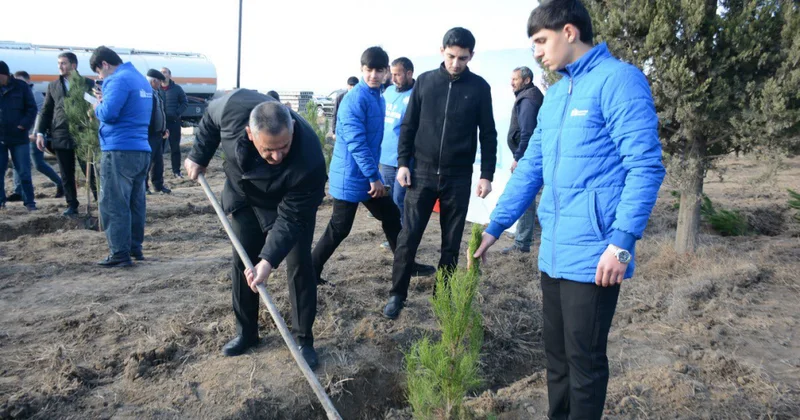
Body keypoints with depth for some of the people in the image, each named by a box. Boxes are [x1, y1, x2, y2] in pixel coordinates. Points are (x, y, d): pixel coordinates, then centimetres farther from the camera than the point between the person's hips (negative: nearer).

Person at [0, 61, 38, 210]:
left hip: (19, 137, -2)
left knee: (24, 172, 2)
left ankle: (29, 202, 10)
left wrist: (24, 125, -13)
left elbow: (32, 108, -1)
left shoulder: (21, 86, -2)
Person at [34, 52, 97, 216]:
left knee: (90, 172, -2)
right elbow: (45, 111, 13)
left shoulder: (88, 84, 4)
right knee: (66, 176, 7)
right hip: (60, 136, 3)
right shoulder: (53, 86, 13)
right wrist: (40, 132, 3)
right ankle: (72, 205, 17)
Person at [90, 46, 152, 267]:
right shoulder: (141, 79, 18)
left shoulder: (118, 80, -11)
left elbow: (108, 114, -21)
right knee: (135, 202, 14)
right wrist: (106, 99, 15)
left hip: (119, 150, -9)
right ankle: (135, 247, 21)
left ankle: (120, 254, -3)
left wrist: (97, 106, 0)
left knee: (113, 205, -4)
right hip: (141, 150, 9)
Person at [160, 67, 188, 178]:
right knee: (159, 147, 4)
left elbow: (185, 102, 6)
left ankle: (176, 171, 16)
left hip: (173, 122, 0)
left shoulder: (177, 88, 2)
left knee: (175, 147, 6)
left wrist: (177, 113, -7)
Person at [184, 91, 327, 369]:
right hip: (243, 197, 4)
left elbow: (291, 218, -34)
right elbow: (210, 118, -8)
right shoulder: (233, 106, -35)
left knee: (298, 267, -6)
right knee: (242, 263, 7)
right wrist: (199, 157, -4)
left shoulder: (309, 161, -43)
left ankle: (304, 339, 9)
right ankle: (246, 332, 23)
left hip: (290, 204, -3)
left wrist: (269, 260, -40)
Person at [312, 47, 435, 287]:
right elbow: (356, 142, -23)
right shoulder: (355, 99, -17)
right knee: (339, 229, -1)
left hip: (369, 174, 9)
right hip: (350, 176, -9)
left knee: (391, 217, 15)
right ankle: (310, 272, 13)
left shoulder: (379, 98, 11)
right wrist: (373, 176, -21)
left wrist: (374, 173, 18)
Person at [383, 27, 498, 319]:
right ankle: (397, 294, 15)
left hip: (459, 177, 0)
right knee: (408, 238, 0)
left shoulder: (479, 87, 1)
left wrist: (487, 175, -2)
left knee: (452, 242, 8)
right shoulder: (425, 81, 3)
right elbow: (408, 126, 7)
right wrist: (403, 162, -1)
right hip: (422, 173, 0)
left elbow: (488, 134, 3)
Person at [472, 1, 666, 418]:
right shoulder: (555, 93, 14)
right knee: (555, 352, 18)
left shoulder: (618, 79, -10)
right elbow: (531, 167, 17)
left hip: (593, 254, -8)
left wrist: (622, 242, -21)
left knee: (584, 359, 5)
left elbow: (646, 166, -15)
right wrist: (495, 226, 15)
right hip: (553, 251, 8)